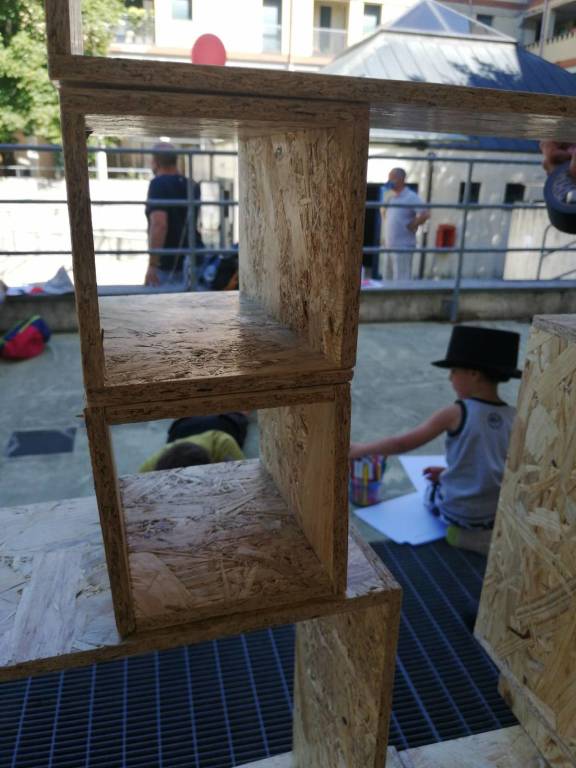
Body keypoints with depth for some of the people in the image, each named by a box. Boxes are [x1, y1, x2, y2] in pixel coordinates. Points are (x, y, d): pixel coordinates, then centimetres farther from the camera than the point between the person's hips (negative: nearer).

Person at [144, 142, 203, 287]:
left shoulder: (158, 184, -11)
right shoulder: (191, 186, 11)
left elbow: (159, 224, -23)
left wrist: (152, 264, -24)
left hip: (166, 264, -7)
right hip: (192, 259, 7)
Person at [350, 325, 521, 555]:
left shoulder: (455, 413, -16)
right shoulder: (513, 418, -3)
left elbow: (402, 444, -11)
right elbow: (487, 467, 7)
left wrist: (361, 449, 2)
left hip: (456, 513, -4)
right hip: (499, 515, 4)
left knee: (430, 490, 26)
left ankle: (458, 531, 6)